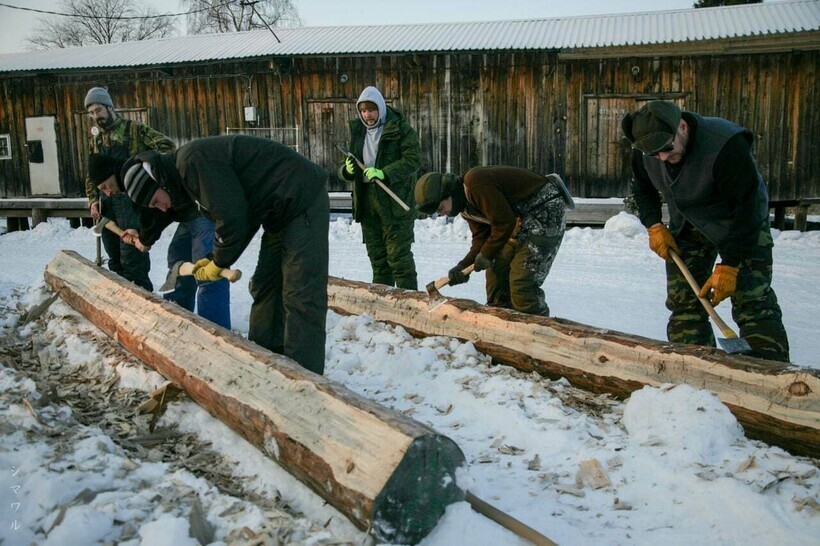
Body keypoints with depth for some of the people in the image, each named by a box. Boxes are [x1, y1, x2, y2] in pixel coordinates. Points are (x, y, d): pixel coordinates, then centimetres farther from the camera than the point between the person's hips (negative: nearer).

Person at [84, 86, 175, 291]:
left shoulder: (132, 128, -1)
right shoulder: (95, 139, 18)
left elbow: (166, 145, -9)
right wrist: (93, 201, 9)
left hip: (130, 199, -6)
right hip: (106, 203, 6)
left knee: (132, 258, -11)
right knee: (115, 258, 11)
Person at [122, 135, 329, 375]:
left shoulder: (193, 160, -18)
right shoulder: (187, 175, 15)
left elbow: (232, 219, -22)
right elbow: (244, 218, 18)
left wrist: (219, 263, -6)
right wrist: (215, 259, 9)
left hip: (302, 201, -11)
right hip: (282, 212, 11)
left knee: (300, 296, -12)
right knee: (265, 286, 15)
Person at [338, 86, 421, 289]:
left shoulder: (401, 129, -6)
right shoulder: (357, 131, 13)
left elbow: (413, 159, -14)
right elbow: (347, 166, 17)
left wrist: (385, 173, -25)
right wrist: (347, 169, -8)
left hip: (395, 201, -6)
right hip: (366, 198, 6)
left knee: (398, 254, -6)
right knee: (376, 255, 13)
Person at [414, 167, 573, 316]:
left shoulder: (477, 184, -24)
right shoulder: (466, 205, 8)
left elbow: (504, 223, -24)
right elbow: (481, 237, 8)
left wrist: (486, 255, -13)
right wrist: (463, 266, -5)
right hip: (524, 219, 10)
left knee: (521, 279, -14)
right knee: (497, 269, 11)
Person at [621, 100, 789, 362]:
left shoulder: (726, 144, -35)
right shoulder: (643, 152, -16)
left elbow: (748, 207, -31)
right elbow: (643, 189, 7)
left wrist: (729, 266, -32)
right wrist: (654, 226, -9)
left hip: (742, 225, -5)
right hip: (687, 227, 5)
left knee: (752, 301, -13)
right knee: (682, 300, 0)